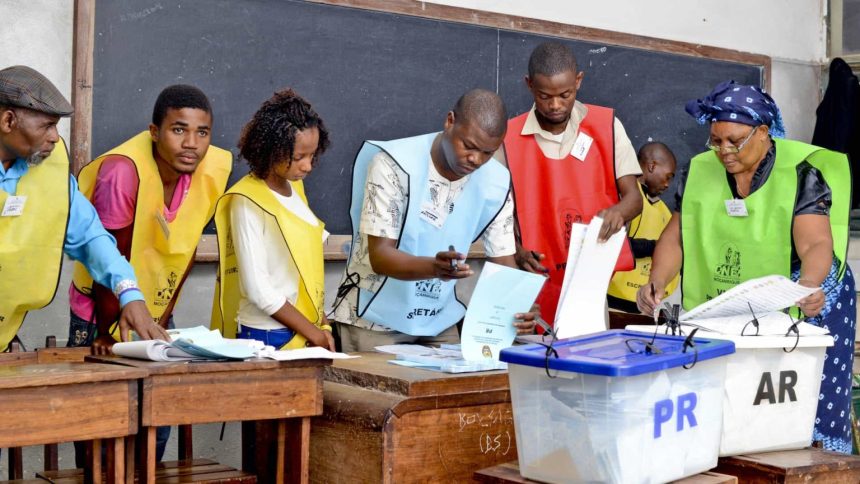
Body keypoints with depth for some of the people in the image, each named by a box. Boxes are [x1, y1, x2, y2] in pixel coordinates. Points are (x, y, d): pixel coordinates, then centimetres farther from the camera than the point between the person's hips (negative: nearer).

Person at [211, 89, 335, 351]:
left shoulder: (295, 187, 8)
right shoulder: (247, 203, -14)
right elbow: (257, 289, -16)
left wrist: (322, 325, 5)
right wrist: (312, 332, -11)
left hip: (306, 334, 7)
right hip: (266, 337, -6)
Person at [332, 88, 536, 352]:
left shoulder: (496, 184, -6)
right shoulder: (394, 164, -20)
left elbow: (503, 263, -4)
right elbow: (380, 256, -23)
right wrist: (434, 267, -42)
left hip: (440, 323, 4)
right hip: (376, 319, -4)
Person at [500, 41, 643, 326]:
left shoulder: (607, 126, 3)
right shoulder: (509, 138, 0)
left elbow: (633, 198, 2)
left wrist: (617, 211, -20)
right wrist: (517, 253, -13)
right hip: (538, 280, -1)